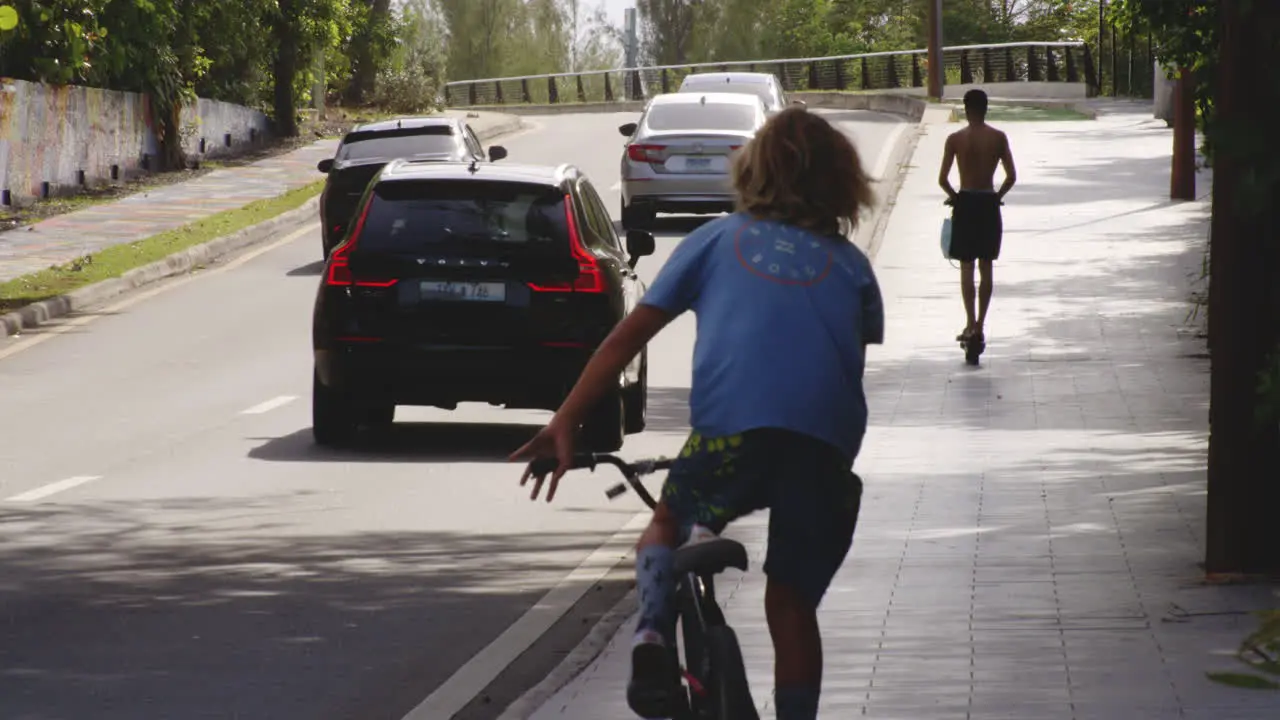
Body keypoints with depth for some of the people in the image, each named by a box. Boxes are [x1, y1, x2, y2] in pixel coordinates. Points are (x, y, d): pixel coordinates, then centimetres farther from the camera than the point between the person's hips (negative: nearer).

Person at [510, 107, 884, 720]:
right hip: (828, 445, 1)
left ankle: (654, 634, -1)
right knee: (792, 605, 17)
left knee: (667, 524, 26)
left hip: (730, 430, -1)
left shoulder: (717, 238, 22)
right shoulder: (851, 265, 25)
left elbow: (629, 335, 16)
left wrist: (564, 425, 14)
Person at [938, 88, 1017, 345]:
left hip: (965, 202, -2)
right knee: (986, 268, 10)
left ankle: (971, 323, -6)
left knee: (967, 267, 4)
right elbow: (1011, 176, -4)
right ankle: (980, 325, 10)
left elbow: (943, 179, -9)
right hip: (989, 205, 2)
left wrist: (954, 196, 8)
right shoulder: (998, 138, -2)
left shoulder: (956, 139, -7)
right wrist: (998, 196, 11)